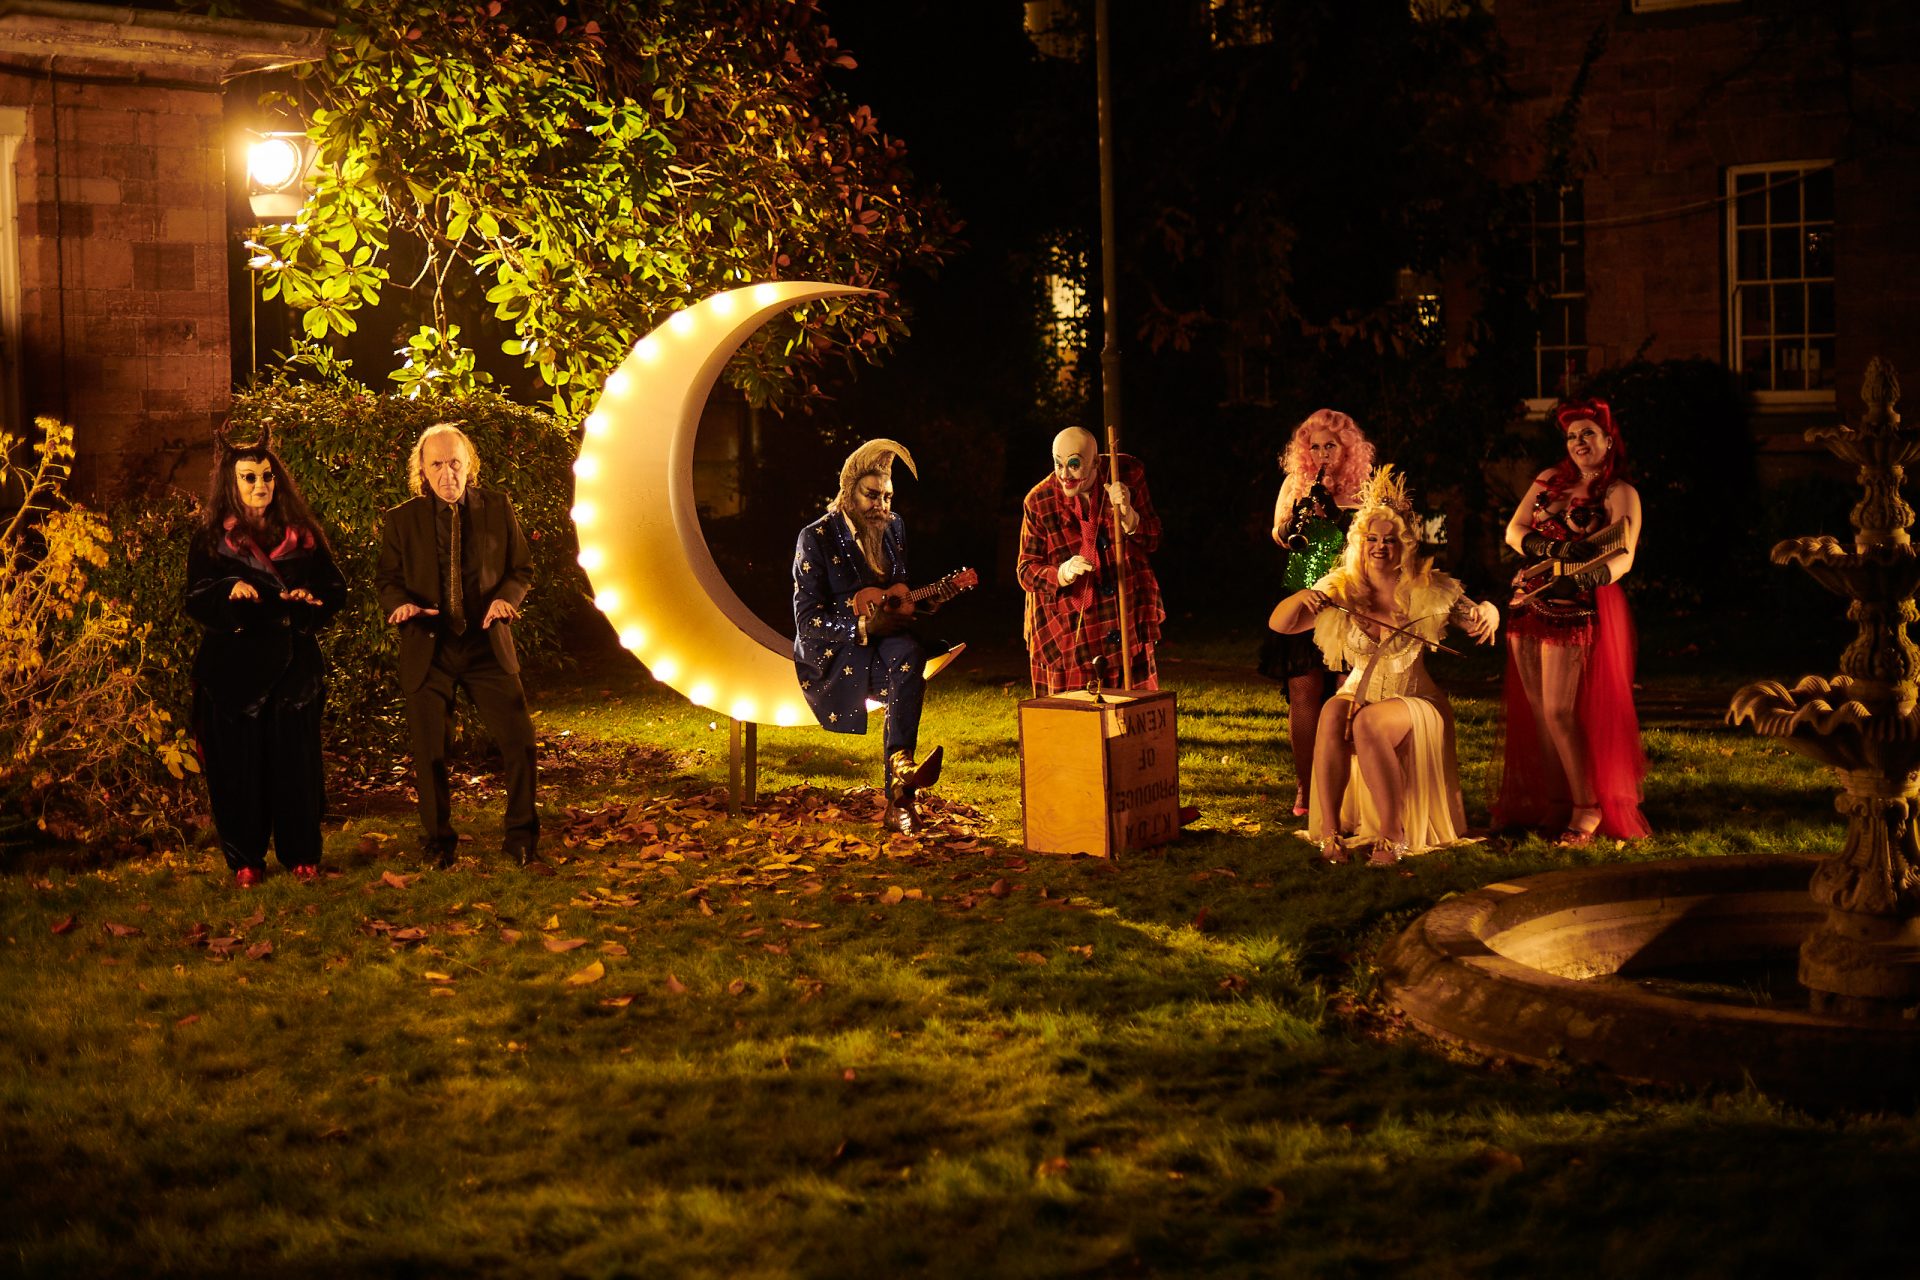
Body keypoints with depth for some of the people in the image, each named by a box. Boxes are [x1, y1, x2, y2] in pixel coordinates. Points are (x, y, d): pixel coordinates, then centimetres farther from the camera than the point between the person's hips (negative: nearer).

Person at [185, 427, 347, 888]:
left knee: (296, 759, 1)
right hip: (233, 666, -1)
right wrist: (230, 591, -23)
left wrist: (308, 601, -12)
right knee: (238, 763, 0)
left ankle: (301, 854, 14)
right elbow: (196, 603, -4)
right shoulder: (211, 538, 3)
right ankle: (245, 860, 10)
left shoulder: (302, 534, 8)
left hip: (293, 664, 1)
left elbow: (335, 589, 9)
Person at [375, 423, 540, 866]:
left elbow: (522, 567, 9)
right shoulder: (401, 520, 0)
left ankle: (521, 835, 12)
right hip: (427, 648, -1)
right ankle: (438, 841, 21)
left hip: (487, 645, 1)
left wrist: (506, 598, -12)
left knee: (519, 740, -4)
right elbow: (386, 579, 7)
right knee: (430, 753, 4)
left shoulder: (497, 508, 3)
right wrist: (401, 603, -16)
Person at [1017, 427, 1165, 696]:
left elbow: (1152, 541, 2)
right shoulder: (1039, 502, -11)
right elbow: (1027, 571, -7)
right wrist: (1062, 573, -27)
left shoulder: (1129, 474, -5)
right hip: (1068, 625, -2)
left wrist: (1128, 515, -19)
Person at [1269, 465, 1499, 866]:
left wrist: (1487, 613, -31)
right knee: (1333, 714, -33)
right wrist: (1301, 599, -25)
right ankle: (1330, 830, -31)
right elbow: (1278, 624, -3)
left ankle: (1393, 835, -26)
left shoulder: (1426, 589, -3)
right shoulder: (1341, 590, 1)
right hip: (1358, 694, 2)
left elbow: (1475, 617, -6)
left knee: (1367, 723, -35)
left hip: (1414, 702, -2)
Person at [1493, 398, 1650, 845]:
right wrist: (1552, 549, -14)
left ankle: (1588, 808, -3)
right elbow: (1514, 531, 5)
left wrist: (1583, 578, -35)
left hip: (1578, 608, -6)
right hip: (1530, 602, 6)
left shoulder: (1620, 494, -2)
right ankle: (1552, 803, 12)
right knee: (1536, 710, 5)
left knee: (1559, 710, -11)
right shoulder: (1549, 480, 14)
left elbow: (1623, 557, -15)